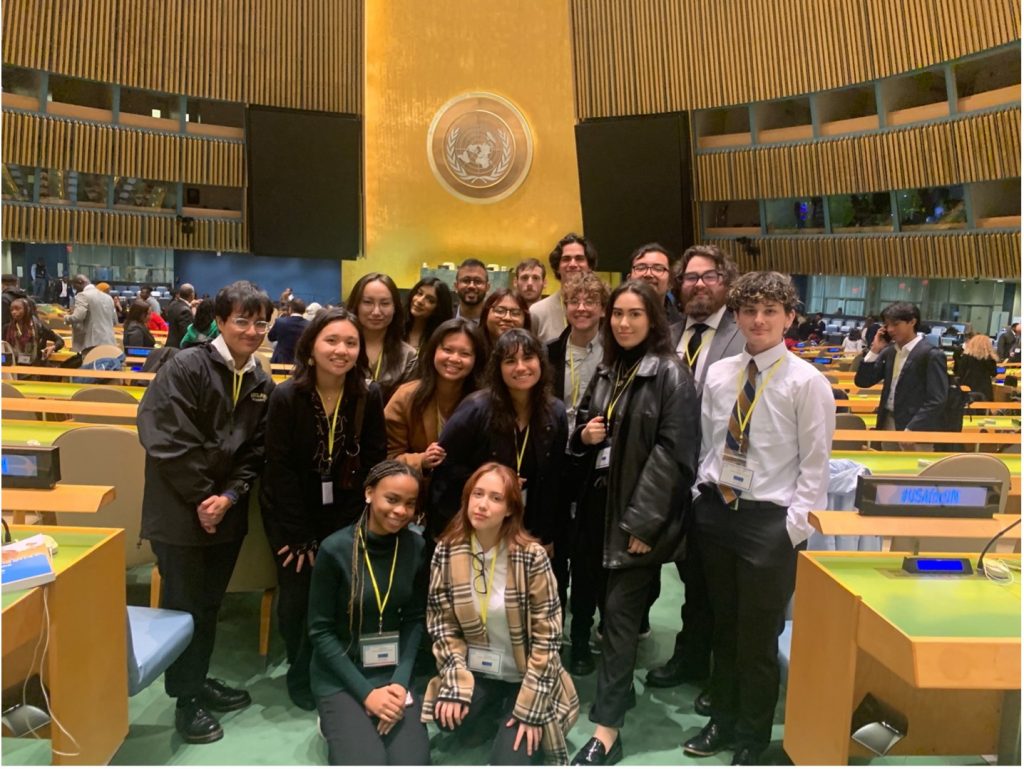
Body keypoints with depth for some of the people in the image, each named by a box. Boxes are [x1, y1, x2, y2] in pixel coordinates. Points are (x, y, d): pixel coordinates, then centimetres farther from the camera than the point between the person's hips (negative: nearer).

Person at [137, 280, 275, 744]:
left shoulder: (262, 385, 6)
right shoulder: (186, 367, -14)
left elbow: (255, 452, 6)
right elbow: (167, 441, -18)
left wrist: (229, 497, -9)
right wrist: (203, 499, -15)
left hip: (226, 513, 6)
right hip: (182, 512, -5)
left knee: (209, 605, 18)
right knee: (183, 606, 7)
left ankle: (199, 680, 36)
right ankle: (186, 699, 23)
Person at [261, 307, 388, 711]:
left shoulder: (369, 396, -11)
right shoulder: (286, 396, -18)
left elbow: (374, 464, -7)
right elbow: (280, 469, -16)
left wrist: (355, 523, -10)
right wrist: (300, 536, -14)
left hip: (345, 515, 2)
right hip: (291, 514, -1)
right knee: (297, 595, 2)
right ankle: (300, 674, 28)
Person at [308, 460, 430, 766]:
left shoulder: (416, 547, -6)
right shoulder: (335, 549, -16)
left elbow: (415, 620, 2)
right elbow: (320, 631, -11)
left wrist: (400, 681, -12)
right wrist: (365, 692, -15)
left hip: (392, 673, 3)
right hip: (339, 676, -3)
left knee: (412, 760, -15)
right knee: (365, 762, -22)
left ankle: (362, 729, 13)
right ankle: (338, 728, 9)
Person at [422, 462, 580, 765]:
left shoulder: (531, 556, -18)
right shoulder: (447, 552, -9)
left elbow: (546, 636, -15)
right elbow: (442, 624, -3)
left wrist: (530, 708, -17)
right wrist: (455, 685, -14)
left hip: (525, 675, -2)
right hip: (475, 671, 3)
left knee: (508, 763, -18)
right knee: (447, 716, -27)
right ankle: (495, 711, 8)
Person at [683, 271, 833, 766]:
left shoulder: (807, 382, -8)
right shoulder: (718, 374, 5)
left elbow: (815, 464, -8)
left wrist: (794, 528, -12)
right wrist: (703, 498, 6)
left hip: (770, 520, -4)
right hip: (715, 511, 4)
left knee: (758, 638, 8)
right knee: (723, 627, 18)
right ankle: (723, 721, 37)